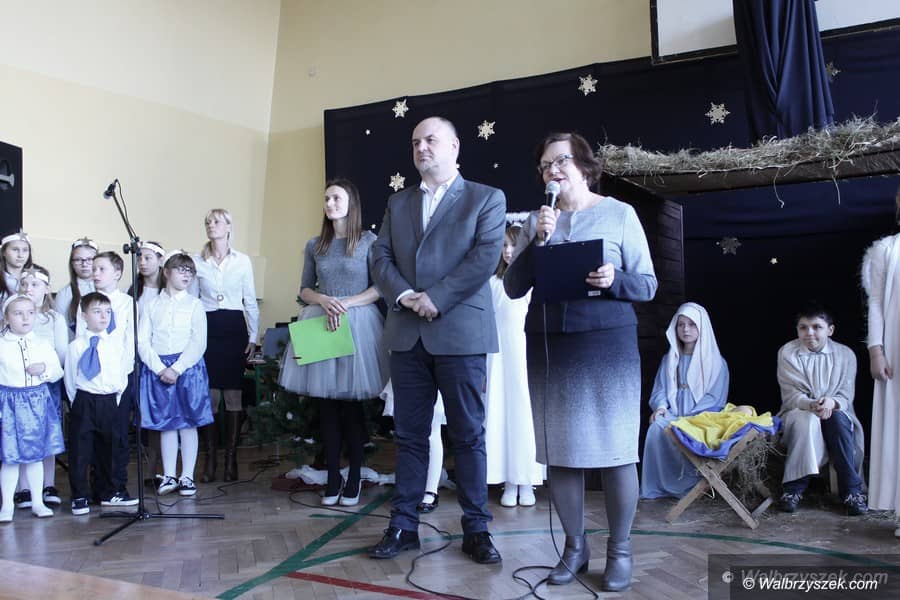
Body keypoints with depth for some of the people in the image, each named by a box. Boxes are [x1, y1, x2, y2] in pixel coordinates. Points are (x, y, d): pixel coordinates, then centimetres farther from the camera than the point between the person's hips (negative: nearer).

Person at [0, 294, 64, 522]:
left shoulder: (42, 344, 5)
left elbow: (57, 372, 10)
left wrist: (45, 369, -11)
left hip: (38, 403, 3)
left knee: (37, 455, 10)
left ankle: (37, 502, 21)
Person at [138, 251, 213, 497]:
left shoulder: (194, 305, 3)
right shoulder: (152, 306, 8)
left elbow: (199, 343, -4)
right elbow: (143, 342, 1)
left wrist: (177, 369, -14)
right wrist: (160, 369, -12)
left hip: (188, 366, -1)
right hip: (158, 368, 1)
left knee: (188, 423, 2)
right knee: (165, 424, 7)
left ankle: (187, 476, 9)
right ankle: (168, 476, 14)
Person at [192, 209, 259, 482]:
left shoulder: (243, 261, 4)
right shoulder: (197, 261, 6)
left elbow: (250, 301, 7)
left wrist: (253, 336, 2)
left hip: (234, 328, 0)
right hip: (207, 328, 0)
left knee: (233, 393, 1)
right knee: (209, 394, -1)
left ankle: (231, 458, 9)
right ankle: (210, 458, 9)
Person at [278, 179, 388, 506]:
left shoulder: (369, 241, 1)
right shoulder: (315, 245, 12)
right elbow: (305, 290, 14)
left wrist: (347, 303, -15)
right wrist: (324, 301, -7)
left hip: (357, 324, -3)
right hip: (321, 325, 3)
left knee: (351, 403, -1)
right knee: (327, 403, 3)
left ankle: (354, 478, 10)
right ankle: (332, 479, 11)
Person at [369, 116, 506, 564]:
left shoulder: (486, 199, 3)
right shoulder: (397, 203, 17)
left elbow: (486, 256, -9)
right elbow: (380, 258, 9)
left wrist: (436, 299, -15)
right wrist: (404, 295, -10)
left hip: (460, 331, -4)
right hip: (407, 334, 4)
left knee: (468, 435, 3)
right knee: (409, 434, 8)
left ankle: (476, 529, 13)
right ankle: (403, 525, 17)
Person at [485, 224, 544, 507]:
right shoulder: (493, 283, 10)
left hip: (526, 355, -1)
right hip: (499, 355, 2)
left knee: (526, 413, -2)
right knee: (500, 414, 1)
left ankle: (526, 483, 8)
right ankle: (509, 483, 8)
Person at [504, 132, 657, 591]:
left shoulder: (619, 213, 2)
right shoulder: (536, 220, 9)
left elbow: (648, 285, 1)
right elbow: (513, 287, 4)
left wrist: (614, 280, -19)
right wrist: (537, 242, -9)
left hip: (607, 343, -3)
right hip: (548, 346, 3)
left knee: (614, 447, 0)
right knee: (558, 448, 7)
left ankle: (619, 550, 17)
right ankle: (575, 546, 22)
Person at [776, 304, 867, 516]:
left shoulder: (845, 354, 2)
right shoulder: (787, 353, -3)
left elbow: (846, 394, -4)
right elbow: (791, 394, -11)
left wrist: (832, 402, -29)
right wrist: (812, 405, -33)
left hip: (836, 413, 1)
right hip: (798, 413, -1)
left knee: (838, 418, -33)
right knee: (808, 421, -35)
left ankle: (852, 491, -27)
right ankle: (793, 489, -28)